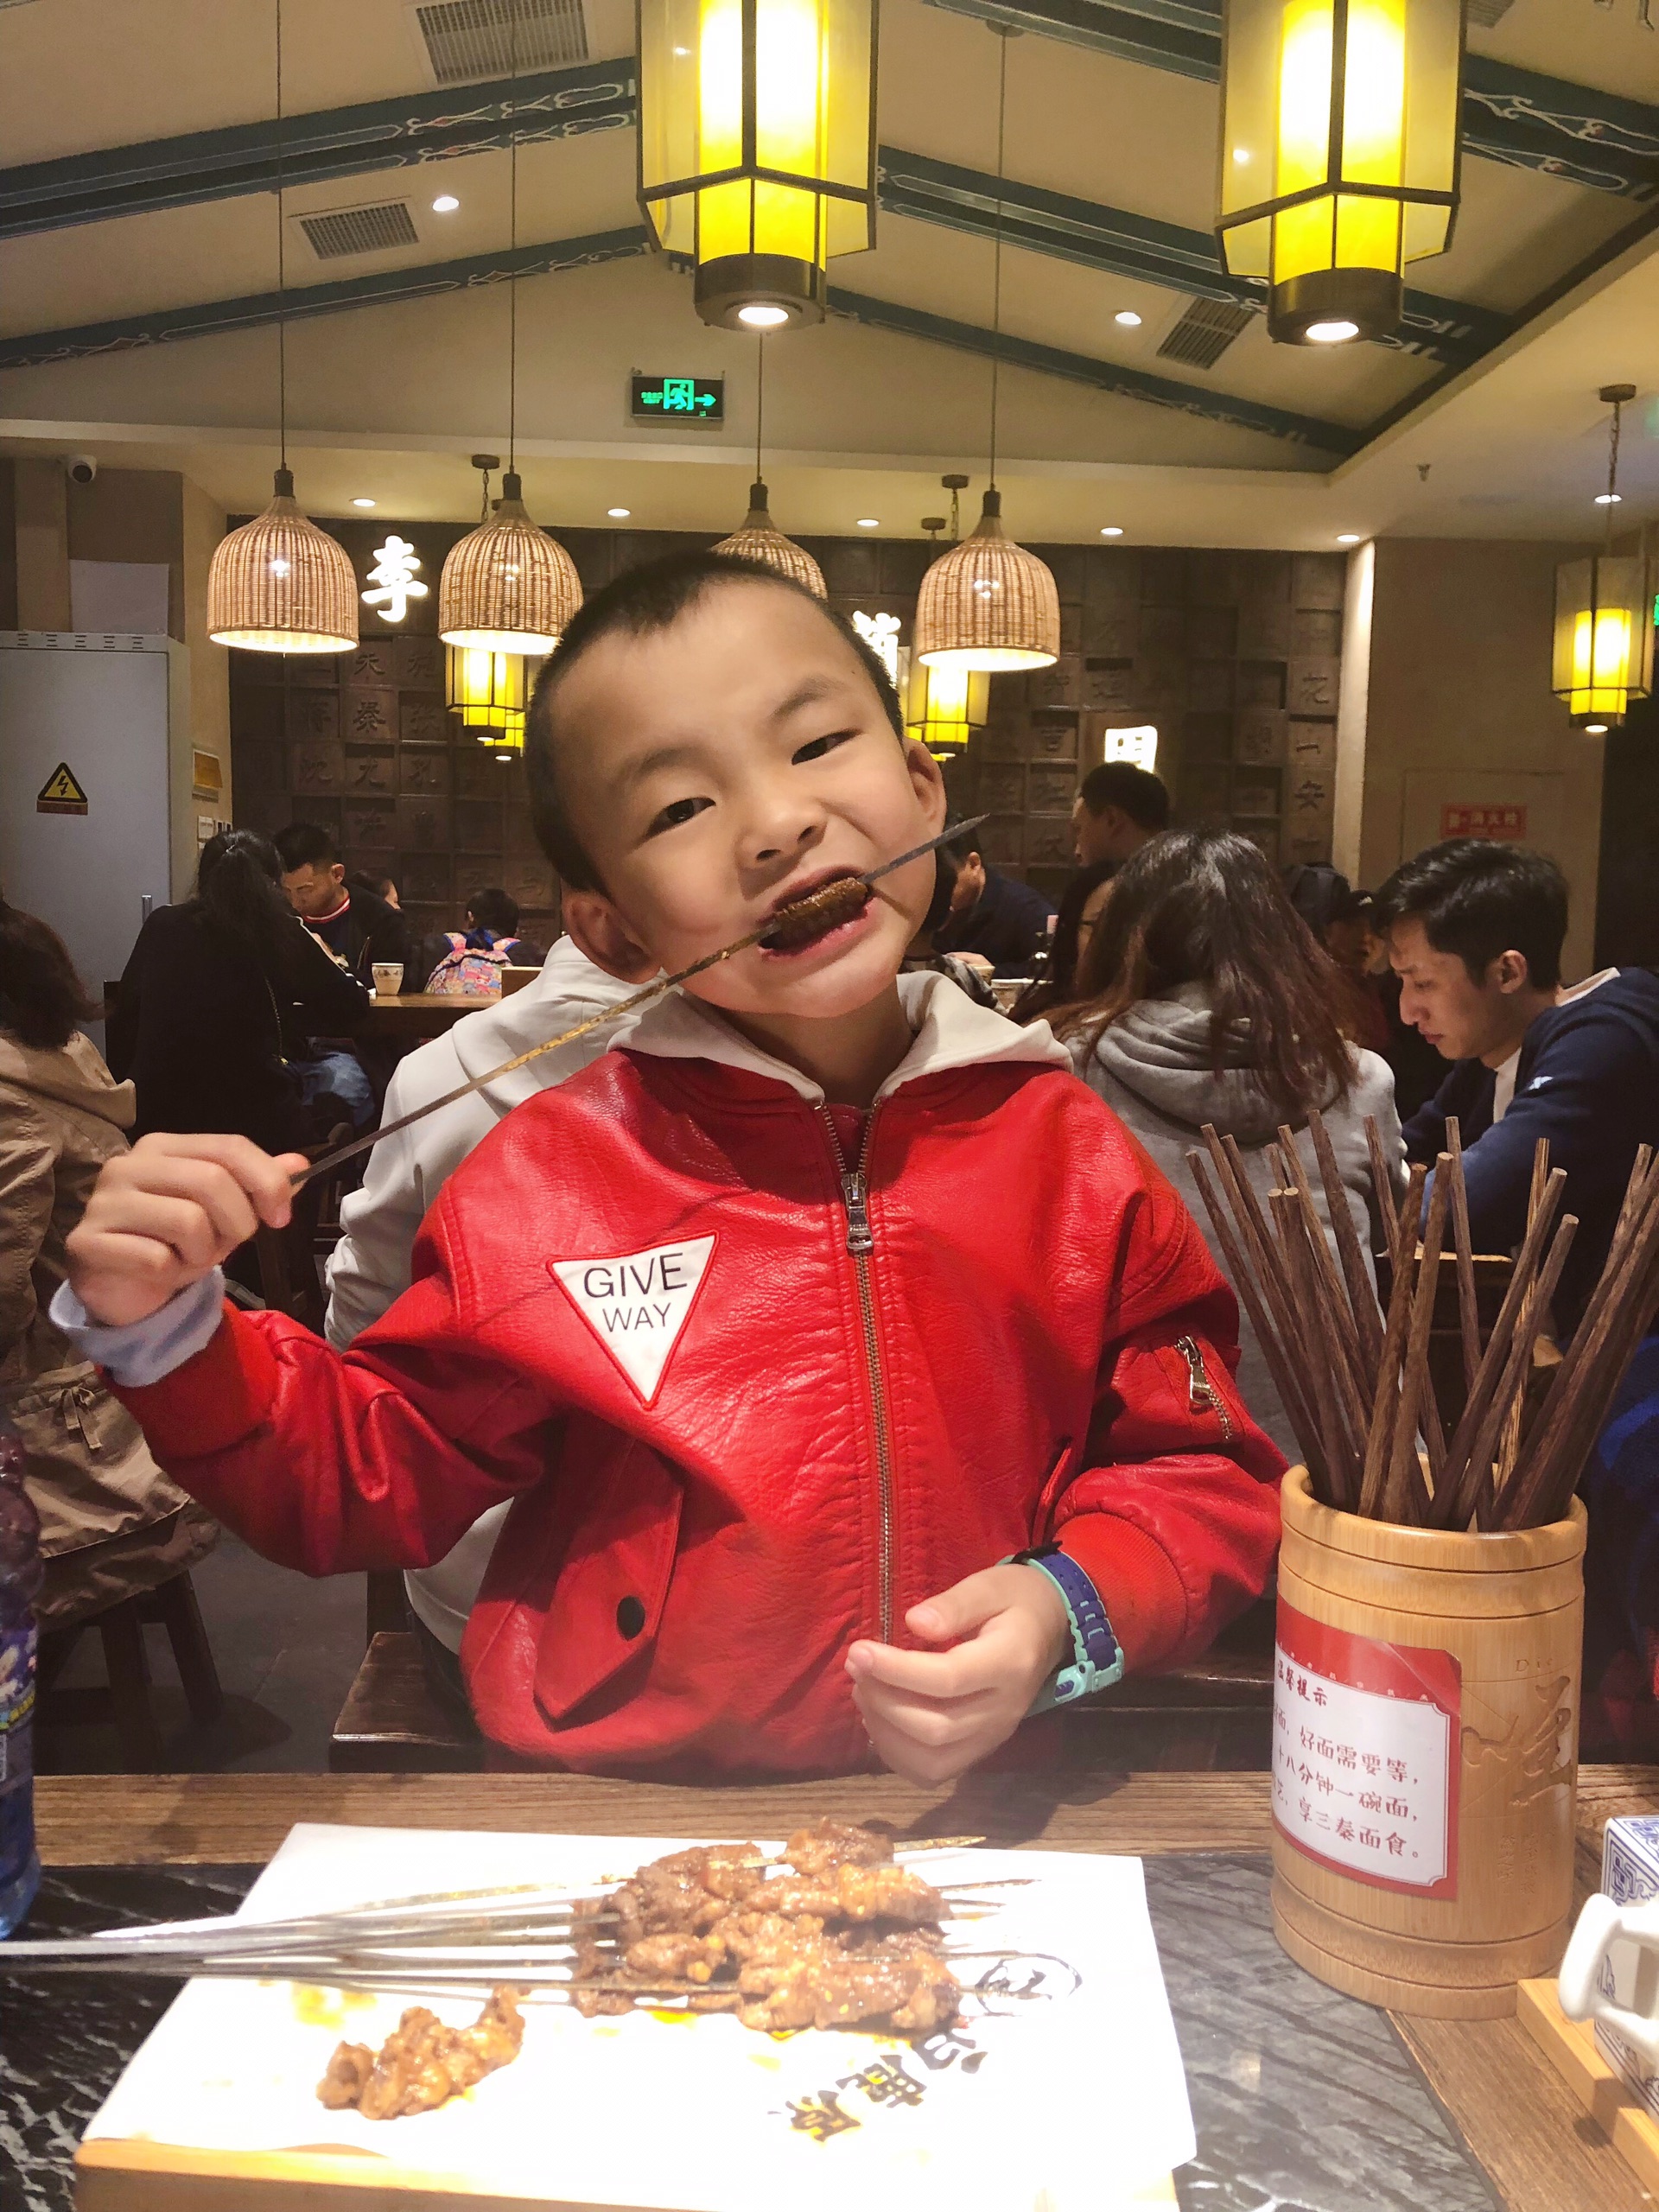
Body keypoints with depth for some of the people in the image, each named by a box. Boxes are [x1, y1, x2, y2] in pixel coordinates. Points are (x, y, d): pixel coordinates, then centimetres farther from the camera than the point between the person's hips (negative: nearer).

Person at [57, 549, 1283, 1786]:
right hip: (604, 1834, -1)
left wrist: (1067, 1614, -13)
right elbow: (365, 1480, 8)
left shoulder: (1070, 1155, -2)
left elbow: (1204, 1474, 5)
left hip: (987, 1816, 2)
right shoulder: (542, 1182, -2)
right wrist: (174, 1333, -8)